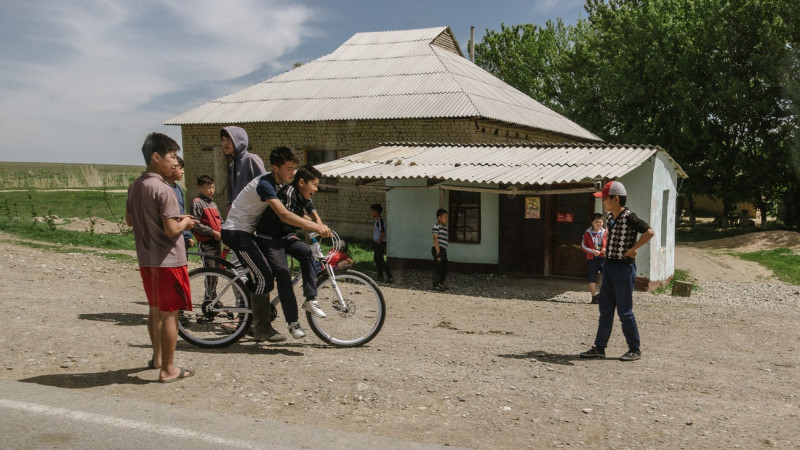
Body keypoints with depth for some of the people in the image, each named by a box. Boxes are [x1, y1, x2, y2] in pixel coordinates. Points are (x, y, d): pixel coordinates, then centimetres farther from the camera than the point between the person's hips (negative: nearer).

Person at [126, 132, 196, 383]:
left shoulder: (135, 186, 7)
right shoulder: (163, 190, -19)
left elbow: (129, 220, 17)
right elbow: (171, 230, -23)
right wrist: (185, 222, -3)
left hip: (146, 260, 9)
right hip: (168, 260, -9)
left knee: (155, 310, 21)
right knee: (170, 315, -1)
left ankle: (157, 357, 35)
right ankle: (168, 369, 5)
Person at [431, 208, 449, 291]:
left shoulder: (444, 227, 18)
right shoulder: (436, 226, -9)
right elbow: (435, 239, -15)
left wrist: (445, 252, 16)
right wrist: (438, 252, -19)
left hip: (443, 250, 9)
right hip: (438, 249, -9)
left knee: (444, 269, 14)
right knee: (437, 267, -4)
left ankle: (441, 283, 27)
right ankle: (436, 285, 3)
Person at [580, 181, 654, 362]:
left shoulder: (629, 217, -16)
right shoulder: (609, 216, 9)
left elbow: (649, 232, -26)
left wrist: (633, 249, -19)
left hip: (624, 267, -8)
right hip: (609, 266, 8)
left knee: (624, 311, 0)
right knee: (605, 309, 10)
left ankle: (635, 349, 14)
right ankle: (599, 347, 16)